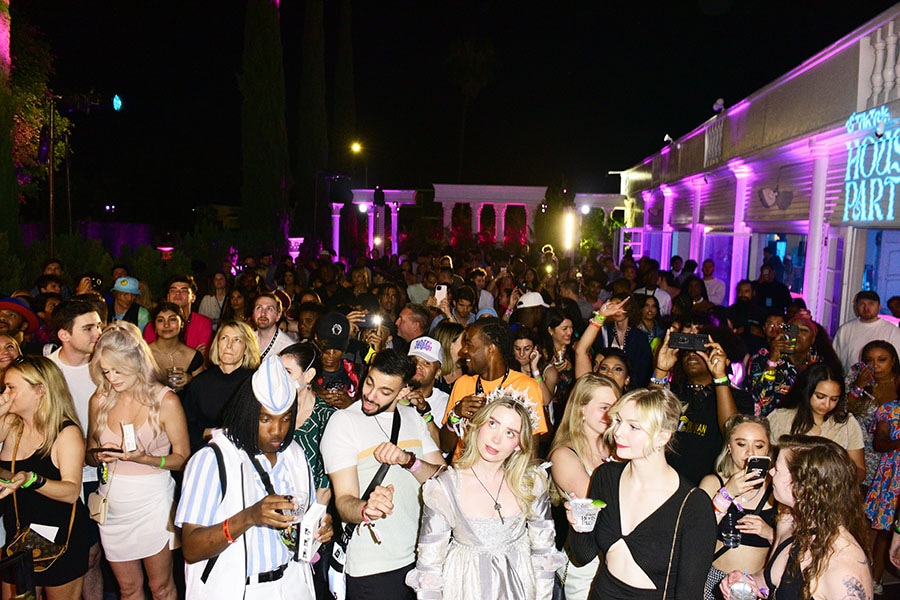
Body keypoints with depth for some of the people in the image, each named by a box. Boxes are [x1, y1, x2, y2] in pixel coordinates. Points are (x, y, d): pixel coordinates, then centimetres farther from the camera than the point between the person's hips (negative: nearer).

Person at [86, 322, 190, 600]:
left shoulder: (166, 401, -11)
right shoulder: (100, 399, 1)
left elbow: (182, 458, -8)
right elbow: (89, 454, 11)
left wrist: (144, 459, -24)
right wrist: (99, 455, -11)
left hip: (152, 503, -4)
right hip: (112, 504, 4)